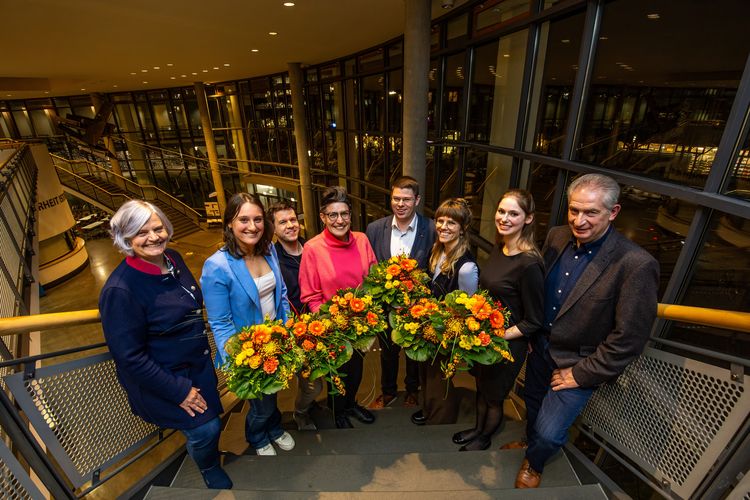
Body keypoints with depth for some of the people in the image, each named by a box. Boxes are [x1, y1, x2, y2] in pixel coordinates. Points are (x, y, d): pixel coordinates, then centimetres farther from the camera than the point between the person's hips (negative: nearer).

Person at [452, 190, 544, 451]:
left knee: (494, 397, 21)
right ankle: (478, 428, 54)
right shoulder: (498, 249, -4)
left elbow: (532, 322, -19)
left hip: (506, 347, -6)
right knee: (481, 388, 28)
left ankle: (484, 438, 49)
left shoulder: (529, 264, -27)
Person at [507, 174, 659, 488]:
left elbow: (629, 338, -21)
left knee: (549, 432, 7)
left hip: (578, 365, -5)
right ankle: (530, 442, 59)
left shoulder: (636, 265, -26)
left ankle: (534, 463, 43)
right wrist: (533, 334, 6)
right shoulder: (556, 237, -9)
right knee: (533, 406, 27)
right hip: (540, 349, 5)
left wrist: (581, 374, -15)